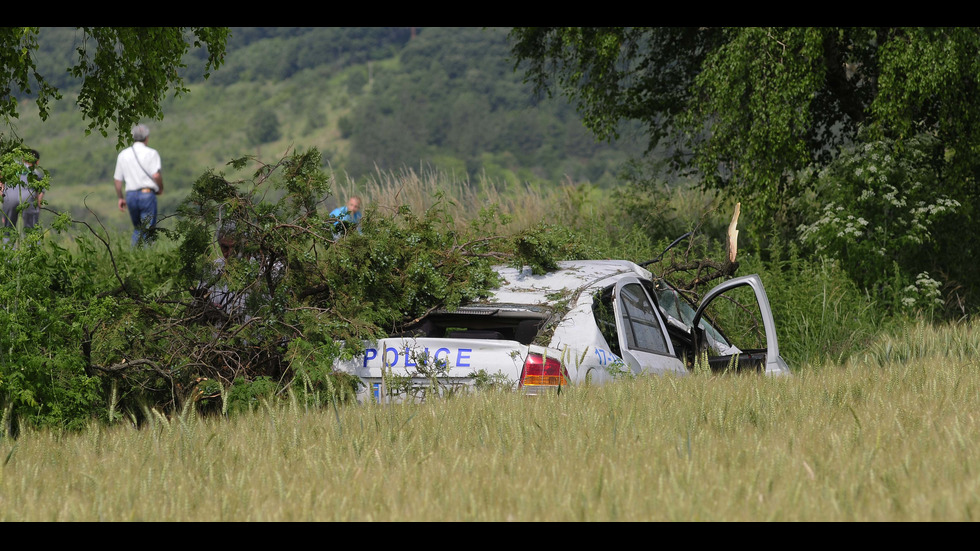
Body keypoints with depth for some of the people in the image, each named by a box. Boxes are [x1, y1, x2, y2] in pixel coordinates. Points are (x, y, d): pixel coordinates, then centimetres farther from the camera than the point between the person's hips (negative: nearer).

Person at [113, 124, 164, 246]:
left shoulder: (123, 154, 11)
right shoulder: (151, 153, -4)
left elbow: (118, 180, 12)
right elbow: (156, 175, -15)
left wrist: (121, 198, 22)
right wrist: (160, 189, 2)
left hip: (130, 195, 5)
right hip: (147, 194, -4)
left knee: (137, 229, 19)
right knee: (147, 231, -1)